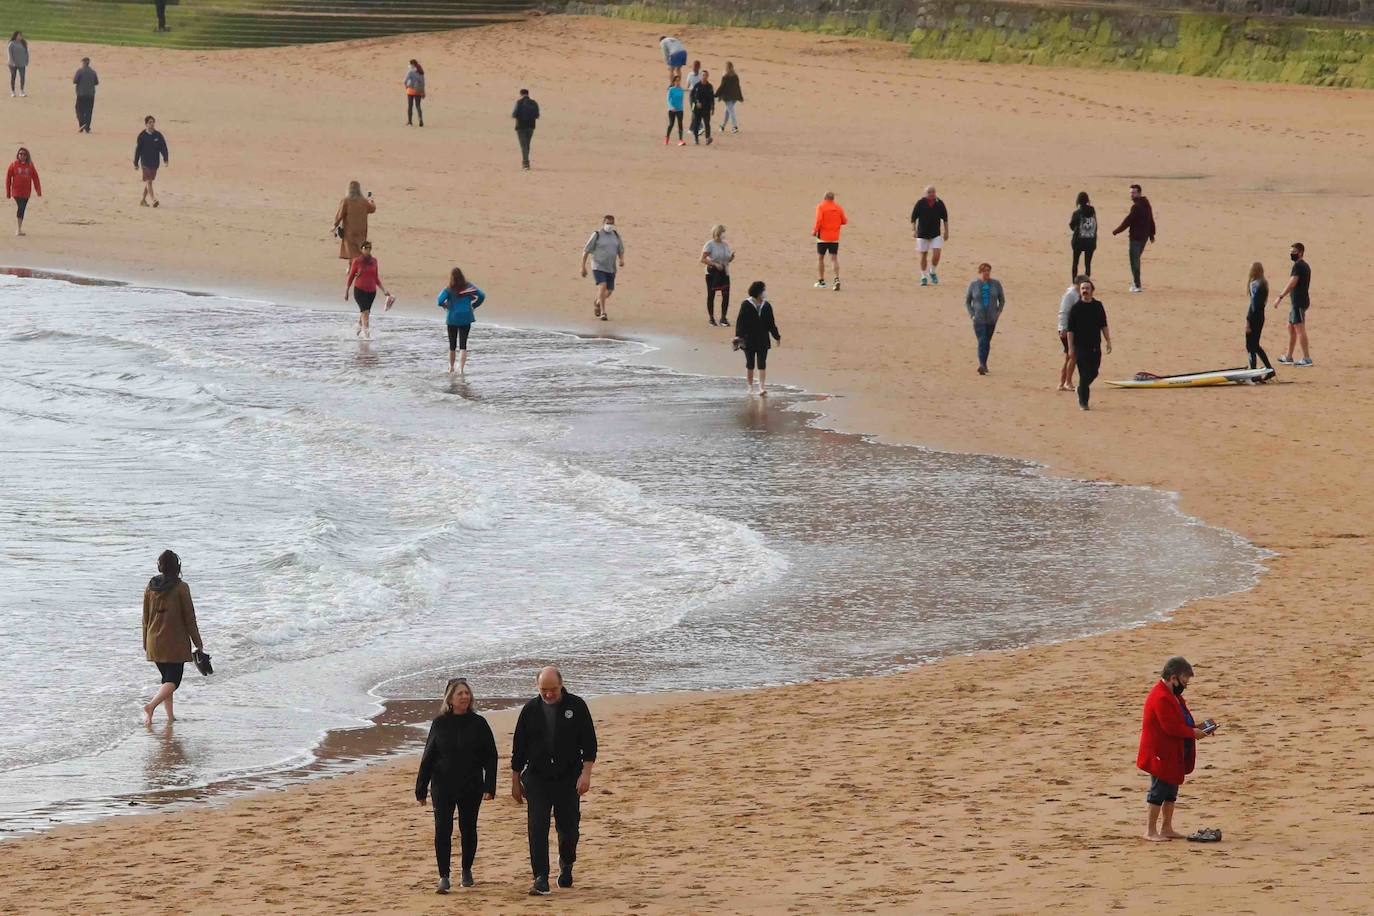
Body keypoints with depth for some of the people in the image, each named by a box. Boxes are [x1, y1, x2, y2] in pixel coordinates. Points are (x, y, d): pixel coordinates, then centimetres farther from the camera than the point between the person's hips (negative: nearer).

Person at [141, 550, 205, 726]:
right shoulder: (181, 588, -11)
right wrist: (198, 642, 2)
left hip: (155, 642, 5)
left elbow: (146, 618, 9)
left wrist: (146, 644, 18)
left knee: (166, 678, 18)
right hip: (175, 642, -5)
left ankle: (170, 716, 15)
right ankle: (151, 706, -23)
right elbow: (189, 617, -8)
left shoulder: (150, 588, 3)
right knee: (173, 680, -2)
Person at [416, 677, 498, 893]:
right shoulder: (440, 724, 1)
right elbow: (428, 758, 5)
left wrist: (489, 787, -7)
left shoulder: (478, 724, 0)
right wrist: (421, 789, 5)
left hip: (471, 788, 0)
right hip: (443, 788, 0)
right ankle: (444, 877, -8)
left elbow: (490, 757, 2)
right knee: (442, 831, -9)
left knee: (468, 830, 10)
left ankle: (467, 871, 29)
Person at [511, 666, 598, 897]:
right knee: (537, 828, -10)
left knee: (568, 826, 5)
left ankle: (566, 864, 35)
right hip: (537, 779, 1)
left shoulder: (576, 707, -2)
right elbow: (518, 748, 9)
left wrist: (585, 774, -11)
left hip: (568, 779, -1)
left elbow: (589, 743, -1)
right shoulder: (530, 710, 2)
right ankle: (541, 879, -9)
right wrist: (515, 781, 9)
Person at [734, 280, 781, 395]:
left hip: (763, 340, 2)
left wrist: (777, 337, 15)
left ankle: (762, 387, -6)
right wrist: (738, 336, -16)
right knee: (750, 364, 6)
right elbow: (740, 321, -8)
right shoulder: (746, 305, -6)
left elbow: (771, 323, 12)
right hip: (749, 340, -2)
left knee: (762, 364, -4)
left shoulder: (766, 306, 5)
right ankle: (750, 387, 19)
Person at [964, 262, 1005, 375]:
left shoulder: (996, 284, 0)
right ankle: (982, 366, -27)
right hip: (978, 319, -2)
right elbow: (967, 301, 6)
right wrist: (971, 315, -6)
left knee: (987, 342, 13)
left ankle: (983, 363, 29)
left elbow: (1002, 300, 9)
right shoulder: (973, 285, -2)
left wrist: (998, 314, -2)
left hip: (991, 319, 2)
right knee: (982, 342, -17)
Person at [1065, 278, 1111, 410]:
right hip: (1081, 347, -3)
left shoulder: (1098, 306, 6)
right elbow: (1070, 330, -3)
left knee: (1093, 373, 6)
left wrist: (1108, 341, 6)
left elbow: (1104, 326, 12)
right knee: (1084, 374, -6)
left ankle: (1081, 389, 34)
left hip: (1095, 346, 3)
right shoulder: (1075, 308, -4)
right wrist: (1071, 349, -7)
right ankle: (1083, 402, 1)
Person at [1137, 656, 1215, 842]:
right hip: (1161, 755, -11)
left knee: (1171, 791, 15)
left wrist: (1196, 727, 5)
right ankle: (1150, 831, 1)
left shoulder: (1172, 694, 13)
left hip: (1173, 755, 11)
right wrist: (1193, 733, -16)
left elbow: (1179, 721, 21)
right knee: (1159, 791, -5)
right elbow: (1171, 727, -25)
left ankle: (1167, 828, 23)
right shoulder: (1161, 698, -22)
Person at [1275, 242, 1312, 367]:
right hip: (1297, 302, 10)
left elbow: (1292, 283, -21)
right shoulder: (1306, 266, 17)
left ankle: (1307, 358, -9)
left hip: (1298, 302, -10)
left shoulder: (1298, 266, -14)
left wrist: (1280, 297, -21)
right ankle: (1289, 358, 22)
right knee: (1291, 328, 16)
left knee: (1300, 329, -9)